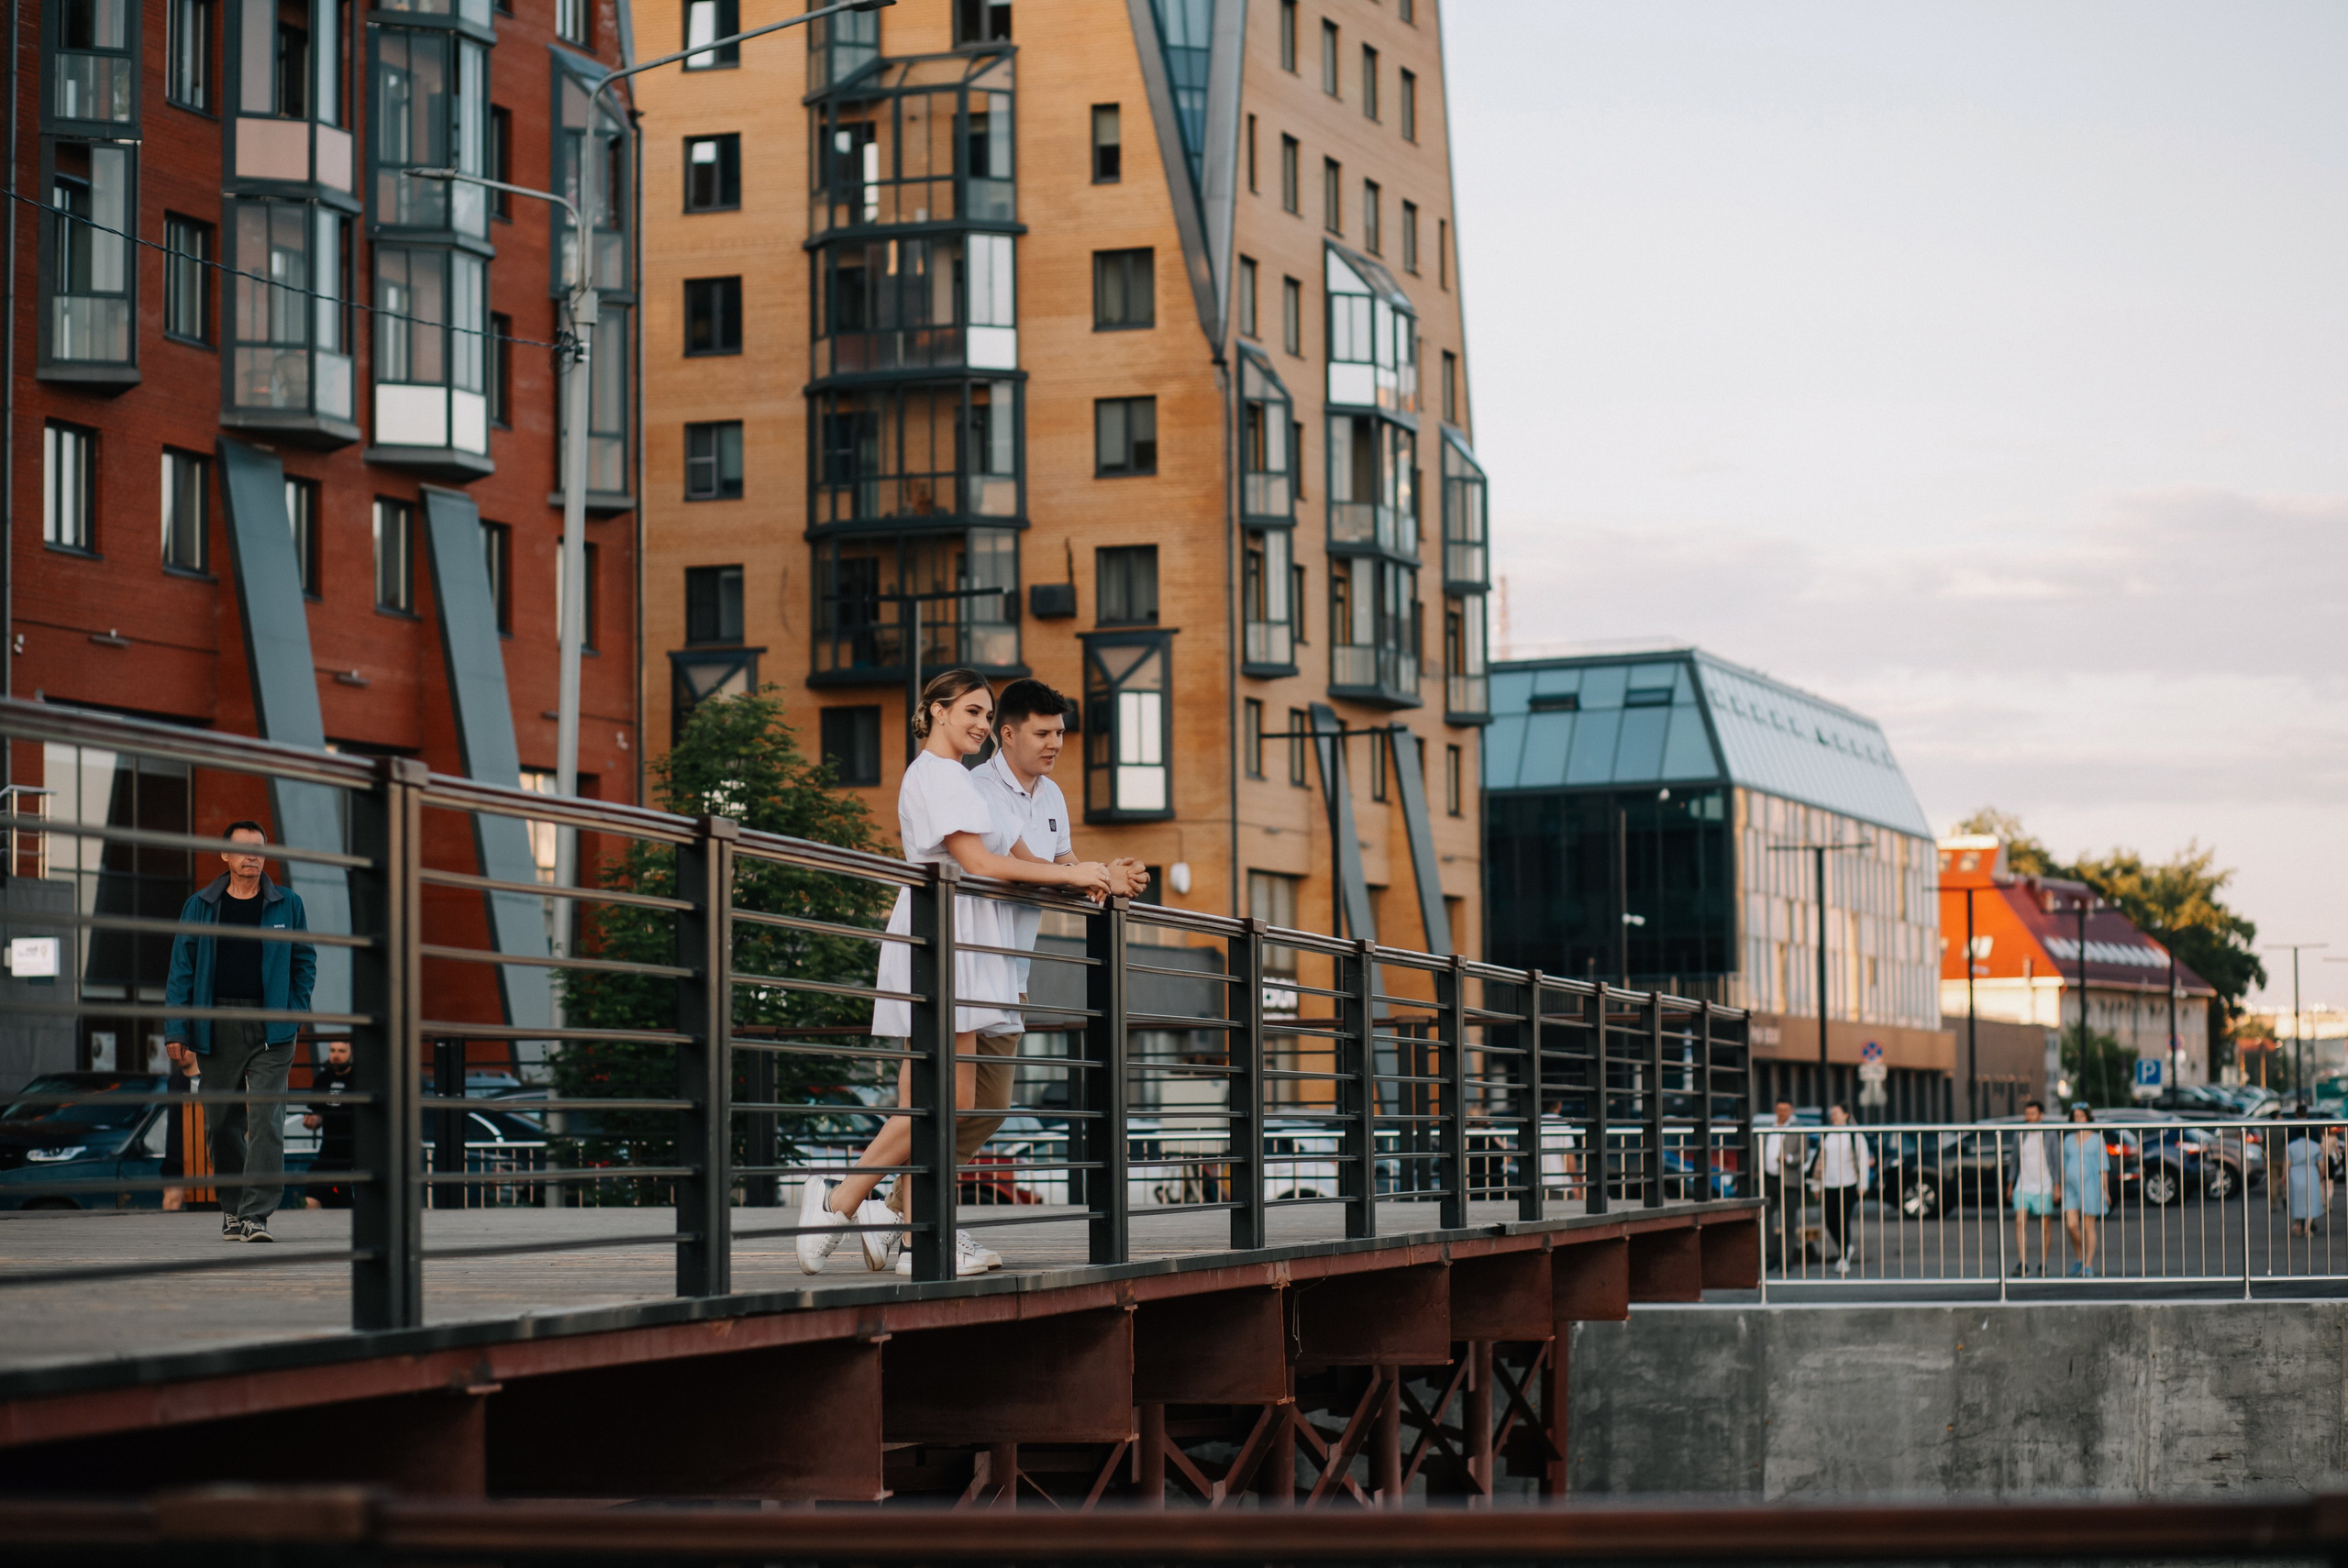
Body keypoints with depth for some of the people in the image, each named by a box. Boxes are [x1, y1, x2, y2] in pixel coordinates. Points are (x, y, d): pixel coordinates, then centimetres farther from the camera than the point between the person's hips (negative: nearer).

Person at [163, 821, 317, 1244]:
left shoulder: (287, 904, 6)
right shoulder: (200, 906, 6)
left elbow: (305, 961, 13)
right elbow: (182, 970, 6)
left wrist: (295, 1014, 4)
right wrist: (176, 1029, -1)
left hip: (271, 1029, -1)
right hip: (218, 1029, 1)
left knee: (266, 1120, -12)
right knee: (223, 1122, 8)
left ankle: (256, 1214, -14)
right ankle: (232, 1208, 22)